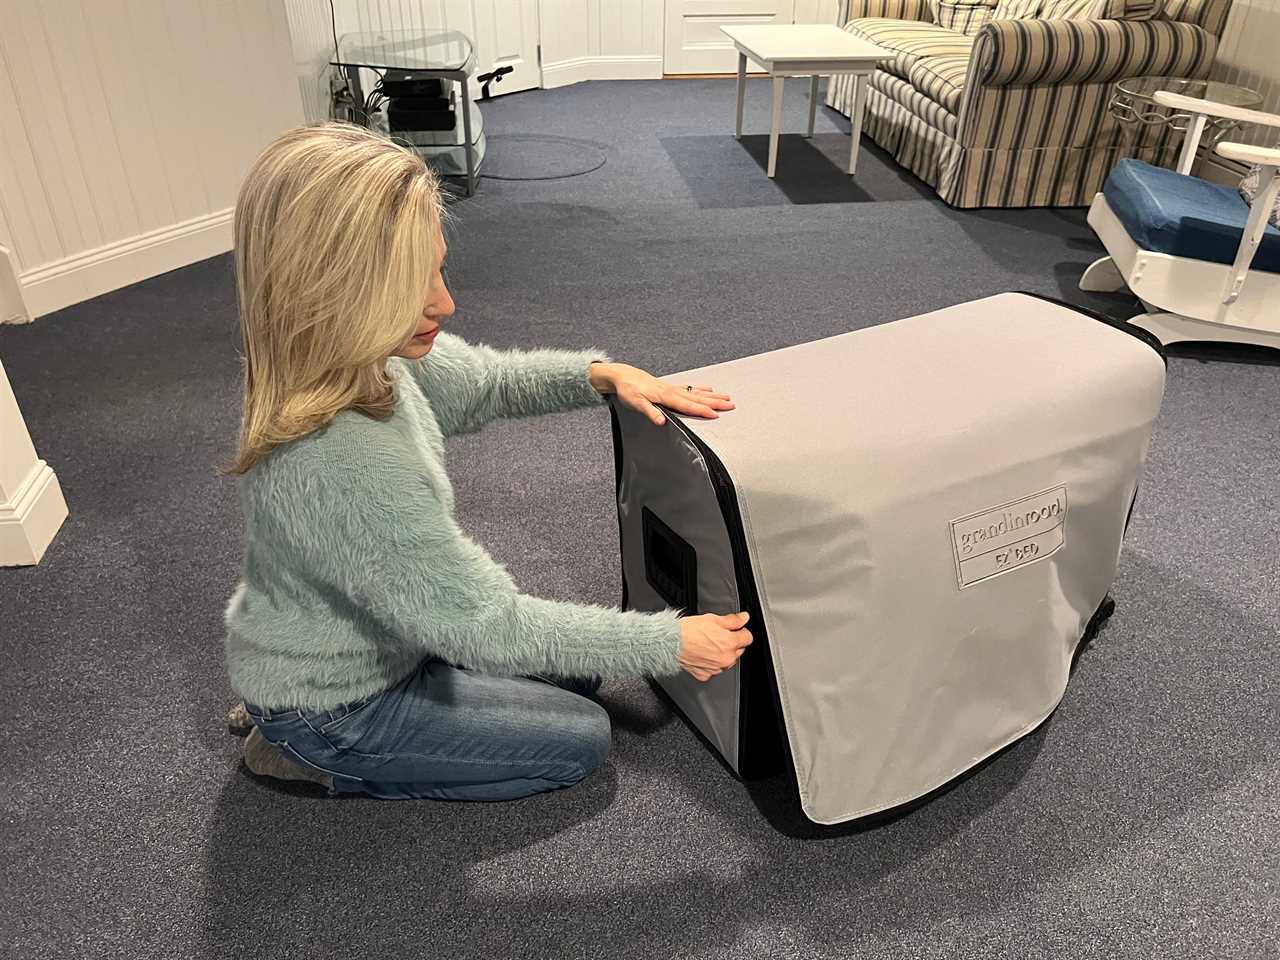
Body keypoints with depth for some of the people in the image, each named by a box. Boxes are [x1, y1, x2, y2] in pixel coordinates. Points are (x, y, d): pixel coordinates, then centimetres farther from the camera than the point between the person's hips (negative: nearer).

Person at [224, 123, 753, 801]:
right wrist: (669, 642, -23)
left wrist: (601, 375, -9)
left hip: (370, 629, 7)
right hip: (330, 707, -7)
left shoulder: (356, 355, -15)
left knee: (574, 671, 18)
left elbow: (479, 382, 5)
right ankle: (313, 759, 7)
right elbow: (483, 625, -31)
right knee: (581, 738, 3)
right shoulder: (343, 463, -41)